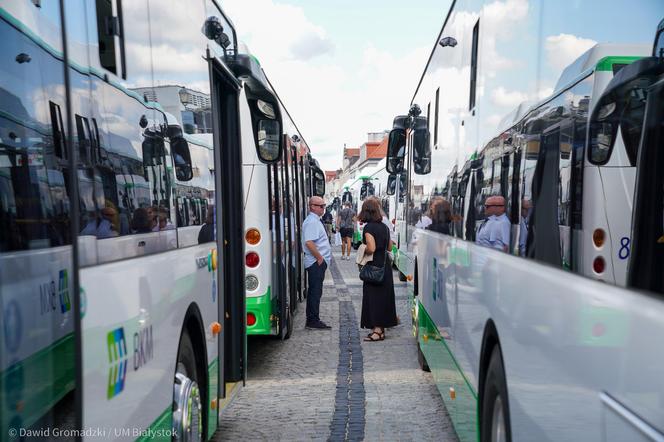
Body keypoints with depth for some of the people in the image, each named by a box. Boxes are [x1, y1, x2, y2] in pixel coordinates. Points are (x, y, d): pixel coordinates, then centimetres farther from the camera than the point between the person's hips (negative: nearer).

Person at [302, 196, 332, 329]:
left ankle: (312, 320, 20)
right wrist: (320, 258, -18)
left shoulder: (315, 220, 17)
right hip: (316, 262, -11)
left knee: (315, 292, 13)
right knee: (315, 292, -6)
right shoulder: (312, 222, -16)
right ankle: (313, 321, 0)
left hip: (318, 262, 11)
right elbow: (309, 243, -25)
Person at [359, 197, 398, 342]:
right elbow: (390, 247, 13)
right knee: (384, 296, 13)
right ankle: (382, 327, 22)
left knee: (373, 297, -1)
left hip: (374, 267, -7)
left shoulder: (368, 228, -15)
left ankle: (378, 329, 2)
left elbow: (371, 248, -24)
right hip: (385, 265, 7)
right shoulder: (384, 227, 7)